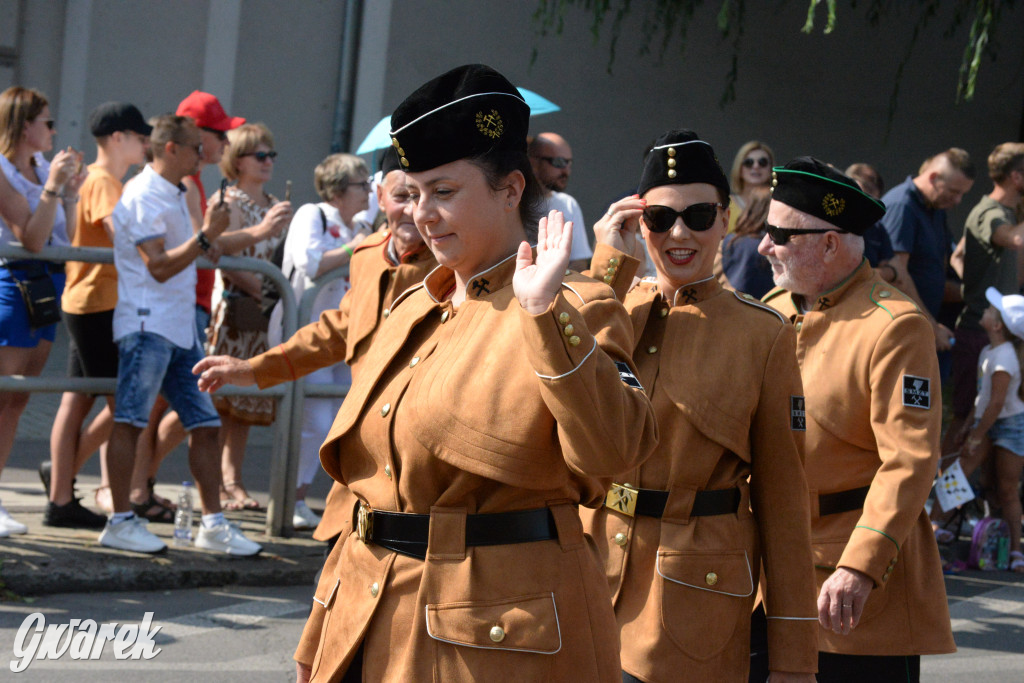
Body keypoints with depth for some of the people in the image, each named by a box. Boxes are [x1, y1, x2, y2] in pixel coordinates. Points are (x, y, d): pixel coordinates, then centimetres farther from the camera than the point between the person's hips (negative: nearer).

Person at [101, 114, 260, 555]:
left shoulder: (173, 195, 20)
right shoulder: (144, 196, -10)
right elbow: (158, 266, -17)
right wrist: (205, 237, -18)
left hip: (180, 328, 10)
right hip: (148, 324, -10)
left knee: (204, 423, 5)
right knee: (129, 421, -5)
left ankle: (212, 523, 7)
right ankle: (120, 522, -2)